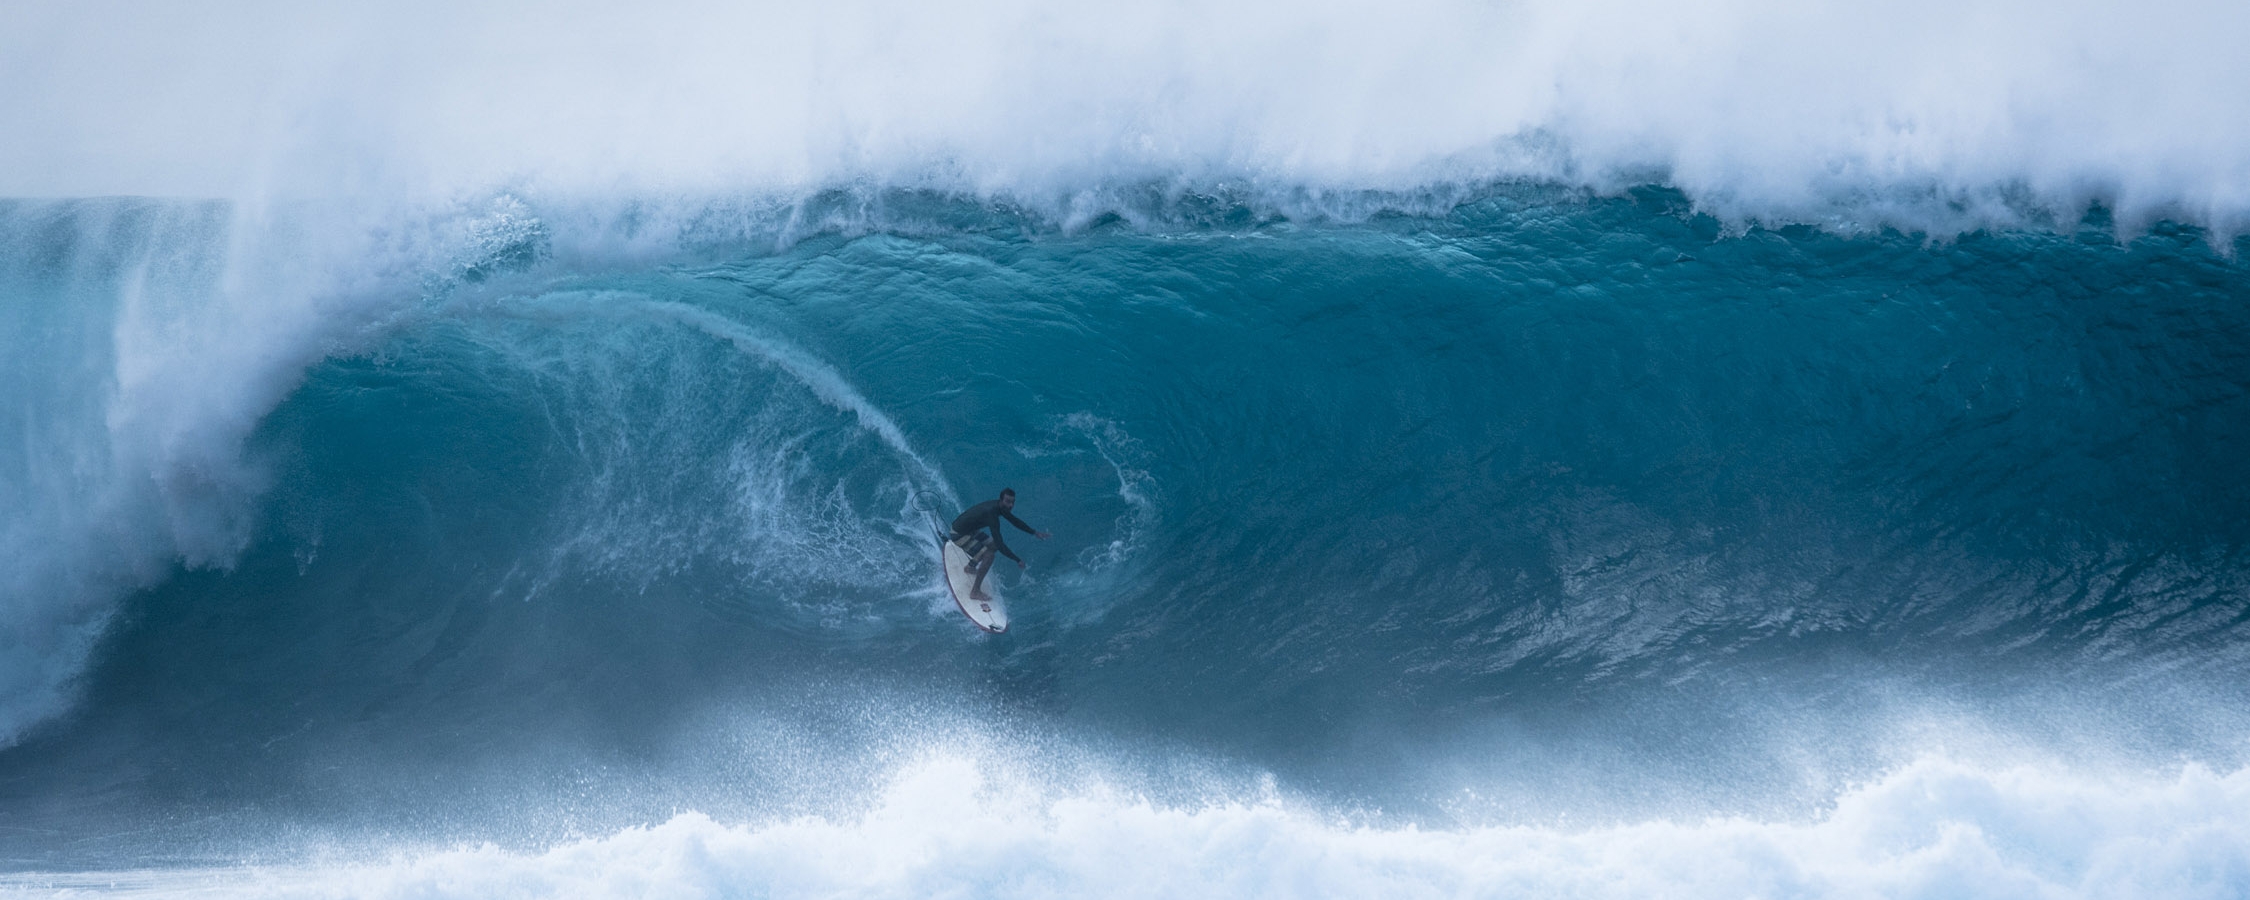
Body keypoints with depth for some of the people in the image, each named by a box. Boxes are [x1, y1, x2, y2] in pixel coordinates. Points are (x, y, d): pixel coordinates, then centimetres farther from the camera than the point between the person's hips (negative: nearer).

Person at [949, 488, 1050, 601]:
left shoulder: (999, 507, -4)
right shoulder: (991, 514, -32)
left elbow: (1014, 521, 13)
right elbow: (1000, 544, -34)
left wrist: (1034, 532, 10)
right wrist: (1018, 560, -29)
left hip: (969, 530, 10)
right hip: (959, 535, -10)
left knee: (992, 544, 21)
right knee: (988, 555, -19)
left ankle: (970, 567, 41)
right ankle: (975, 592, -14)